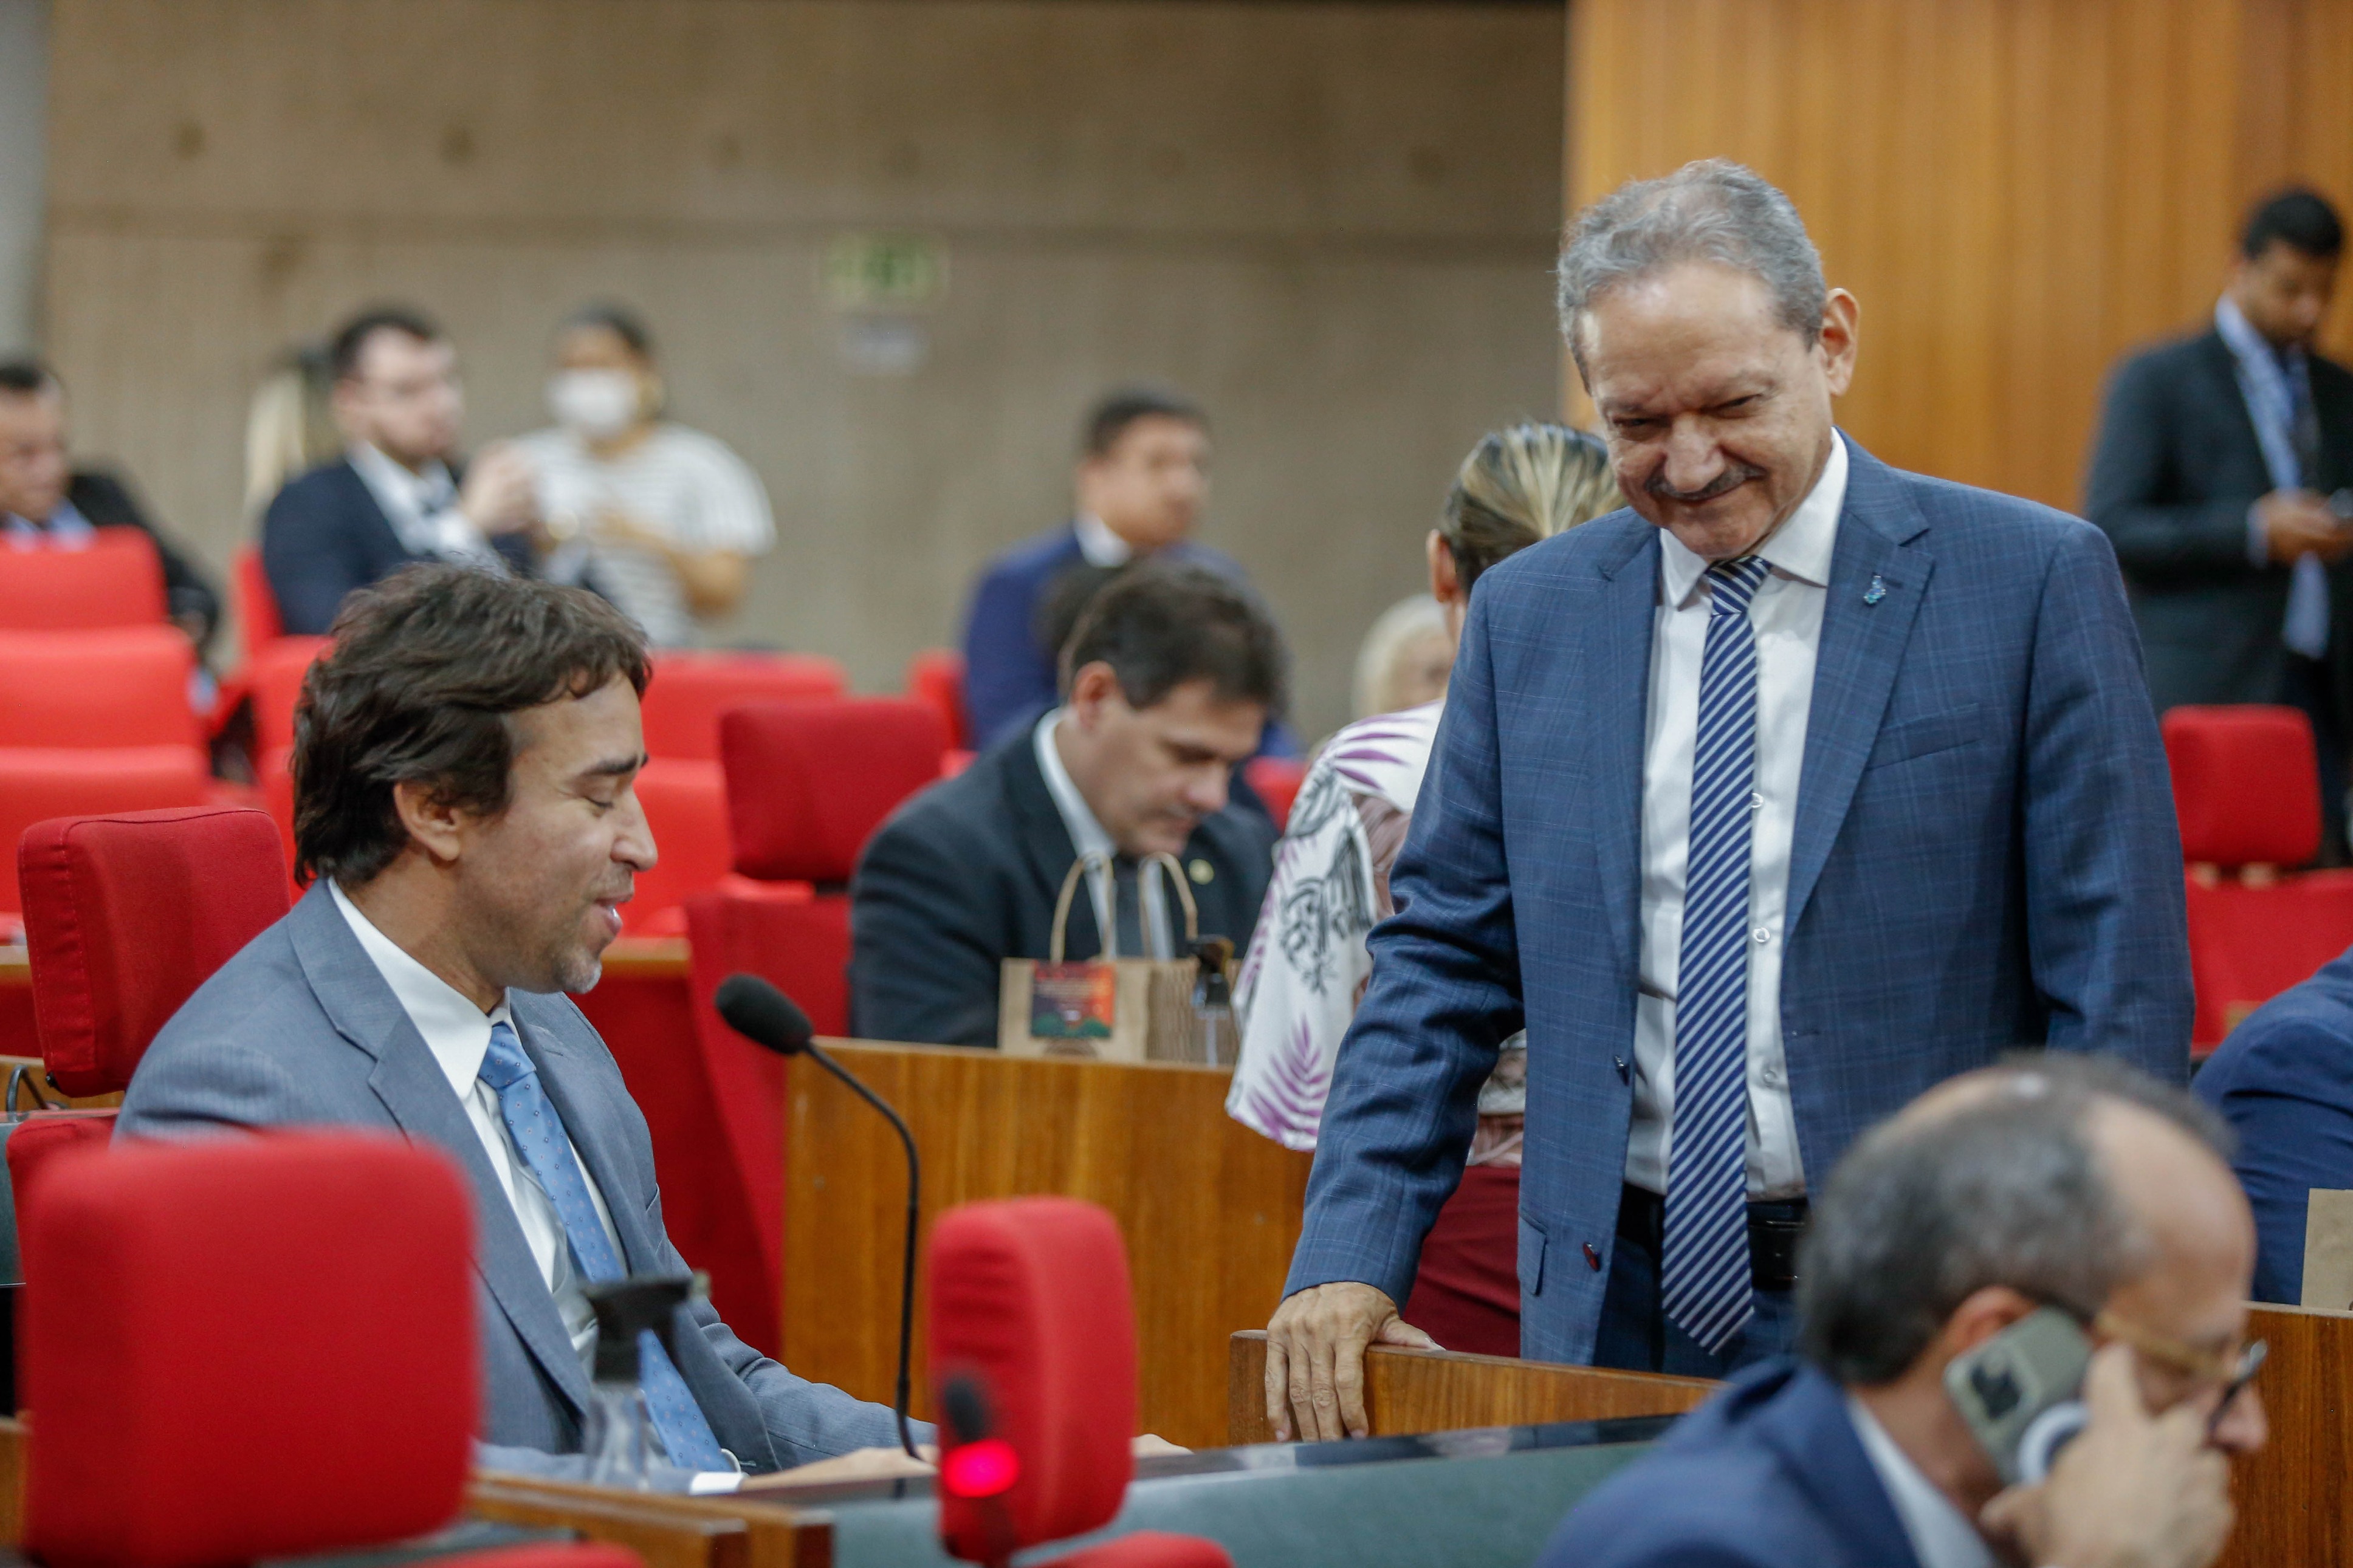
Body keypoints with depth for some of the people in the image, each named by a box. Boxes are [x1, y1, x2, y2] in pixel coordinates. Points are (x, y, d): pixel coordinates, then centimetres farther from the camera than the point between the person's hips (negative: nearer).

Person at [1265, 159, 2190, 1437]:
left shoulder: (2035, 582, -3)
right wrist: (1349, 1261, -1)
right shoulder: (1529, 615, 10)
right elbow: (1443, 961, 11)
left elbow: (2119, 983, -4)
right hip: (1617, 1312, 3)